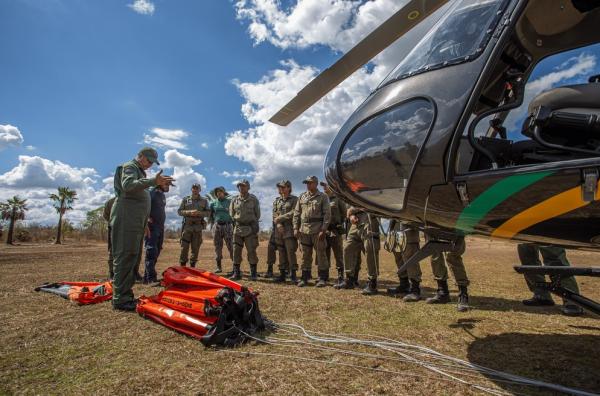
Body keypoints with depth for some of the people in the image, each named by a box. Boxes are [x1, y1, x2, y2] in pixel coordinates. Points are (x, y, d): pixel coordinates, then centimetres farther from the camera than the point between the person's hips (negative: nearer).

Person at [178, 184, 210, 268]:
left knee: (195, 248, 3)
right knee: (184, 247, -2)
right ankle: (182, 265, 6)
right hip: (187, 225, 0)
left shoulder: (204, 200, 9)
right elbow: (179, 211, 4)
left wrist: (199, 213, -14)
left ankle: (192, 266, 12)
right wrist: (189, 212, -12)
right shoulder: (185, 199, 8)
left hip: (198, 227, 1)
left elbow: (208, 213, 4)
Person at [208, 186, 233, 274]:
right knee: (218, 247, 4)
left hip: (228, 226, -2)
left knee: (231, 246, -6)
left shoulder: (230, 201, 4)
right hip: (217, 226, 3)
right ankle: (219, 267, 11)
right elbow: (210, 214, 19)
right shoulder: (213, 203, 10)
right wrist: (213, 223, 10)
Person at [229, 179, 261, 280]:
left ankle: (253, 274, 7)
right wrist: (237, 222, 12)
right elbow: (231, 214, 16)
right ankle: (236, 273, 11)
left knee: (251, 251, -2)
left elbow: (257, 215, 7)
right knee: (236, 251, 3)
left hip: (250, 229, -3)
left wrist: (251, 222, 9)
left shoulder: (253, 199, 1)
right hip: (238, 228, 3)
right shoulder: (235, 200, 7)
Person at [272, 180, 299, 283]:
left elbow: (293, 213, -10)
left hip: (289, 230, -5)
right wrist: (278, 225, -9)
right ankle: (282, 274, 13)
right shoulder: (276, 201, 17)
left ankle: (293, 275, -2)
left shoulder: (294, 199, 2)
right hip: (278, 230, 5)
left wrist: (279, 218, -8)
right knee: (281, 253, 7)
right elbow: (274, 215, 8)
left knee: (291, 252, -8)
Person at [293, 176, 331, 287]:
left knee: (321, 255, 1)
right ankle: (305, 278, 19)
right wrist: (296, 228, 4)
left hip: (317, 230, -4)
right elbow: (296, 213, 13)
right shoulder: (302, 197, 13)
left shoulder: (323, 197, 1)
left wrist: (323, 230, -13)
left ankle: (323, 279, 10)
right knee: (305, 255, 9)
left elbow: (327, 214, -5)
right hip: (304, 230, 4)